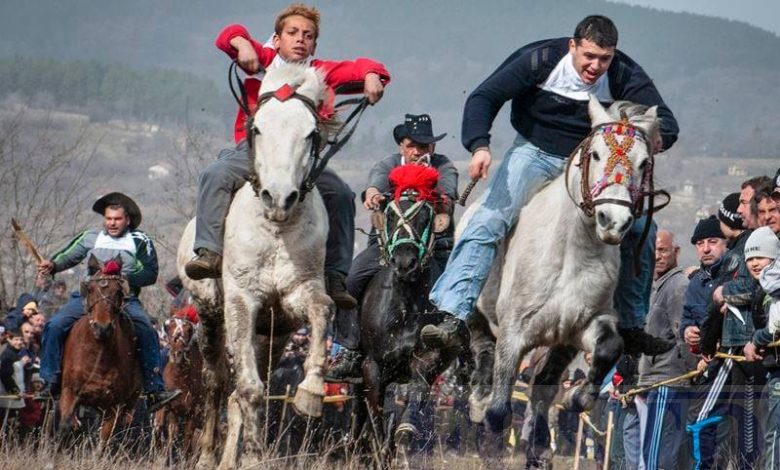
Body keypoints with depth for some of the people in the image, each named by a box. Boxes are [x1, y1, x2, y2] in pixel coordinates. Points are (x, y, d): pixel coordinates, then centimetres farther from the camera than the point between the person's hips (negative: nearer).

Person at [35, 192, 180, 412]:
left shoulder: (140, 242, 8)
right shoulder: (90, 238, 14)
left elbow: (150, 274, 2)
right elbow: (69, 256, 10)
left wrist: (125, 278, -13)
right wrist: (52, 265, -12)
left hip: (125, 300, -1)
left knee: (148, 333, -24)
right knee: (54, 326, -18)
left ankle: (155, 391, -21)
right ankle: (51, 383, -11)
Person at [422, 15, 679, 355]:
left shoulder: (625, 77, -16)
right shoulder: (539, 60, -21)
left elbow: (666, 122, -15)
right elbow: (484, 98, -19)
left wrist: (657, 139, -41)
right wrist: (479, 146, -37)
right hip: (535, 152, -3)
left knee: (639, 233, -6)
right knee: (487, 221, -24)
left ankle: (631, 327, 11)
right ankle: (454, 316, -31)